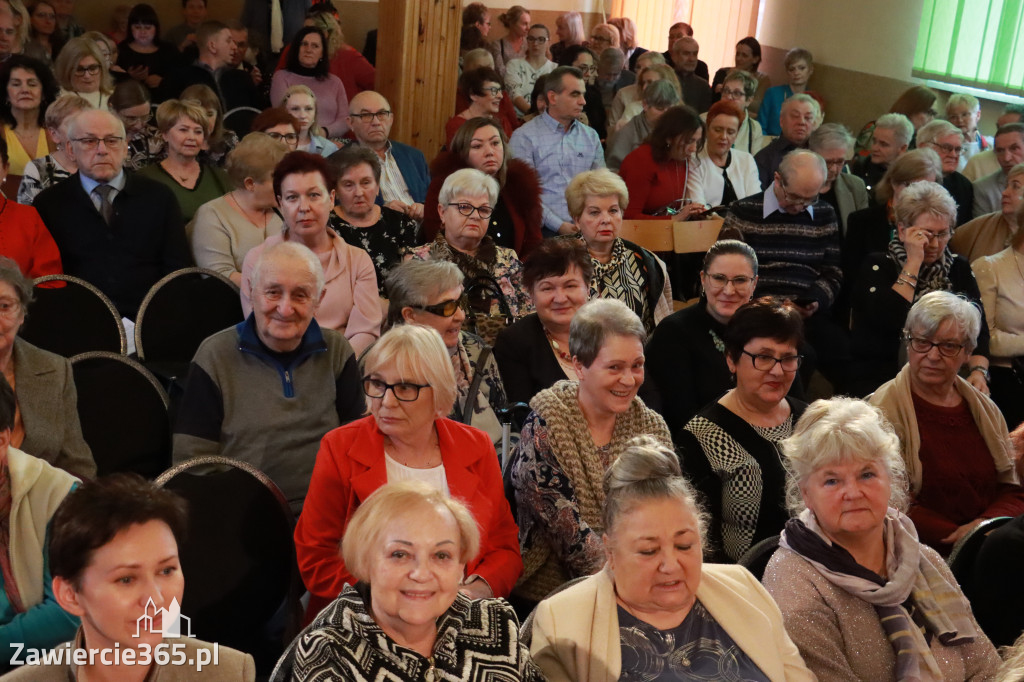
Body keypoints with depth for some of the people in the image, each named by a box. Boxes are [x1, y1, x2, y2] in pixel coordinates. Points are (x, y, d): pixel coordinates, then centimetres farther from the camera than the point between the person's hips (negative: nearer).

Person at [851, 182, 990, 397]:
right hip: (880, 379, -4)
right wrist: (913, 263, -14)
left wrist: (979, 370, -13)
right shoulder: (877, 266, -1)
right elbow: (888, 322, -17)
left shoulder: (959, 269, 13)